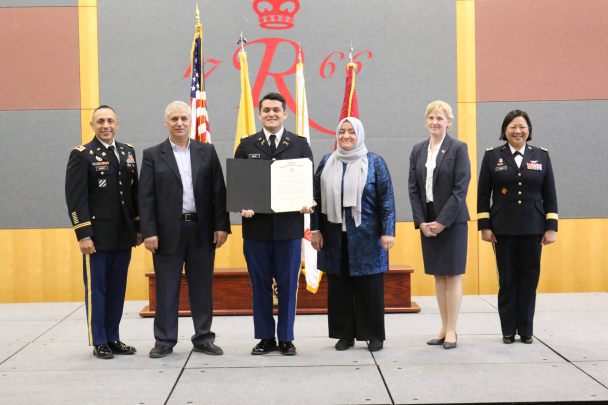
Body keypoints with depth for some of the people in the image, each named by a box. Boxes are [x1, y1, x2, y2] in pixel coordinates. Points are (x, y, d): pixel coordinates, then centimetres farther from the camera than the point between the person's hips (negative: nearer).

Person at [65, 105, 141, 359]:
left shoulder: (128, 152, 13)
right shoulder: (82, 155, -4)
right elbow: (75, 198, -9)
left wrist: (138, 227, 12)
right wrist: (83, 234, -15)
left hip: (124, 236, 5)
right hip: (97, 237, -5)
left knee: (118, 290, 11)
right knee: (96, 289, 4)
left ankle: (113, 338, 22)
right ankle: (99, 342, 14)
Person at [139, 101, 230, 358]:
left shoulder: (207, 152, 8)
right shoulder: (153, 155, 4)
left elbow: (219, 191, 5)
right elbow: (146, 197, 0)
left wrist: (222, 226, -3)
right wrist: (149, 232, -8)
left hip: (202, 231, 1)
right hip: (168, 232, -1)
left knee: (202, 288, 8)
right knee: (166, 290, 5)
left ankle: (203, 338, 20)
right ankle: (164, 341, 17)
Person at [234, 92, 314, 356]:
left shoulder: (300, 144, 7)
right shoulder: (246, 145, 9)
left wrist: (308, 203, -13)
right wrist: (242, 205, -12)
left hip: (289, 226, -1)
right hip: (256, 226, 1)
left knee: (288, 285, 5)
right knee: (260, 285, 7)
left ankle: (286, 339, 16)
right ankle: (265, 338, 18)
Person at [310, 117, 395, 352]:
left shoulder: (375, 163, 1)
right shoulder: (326, 163, 9)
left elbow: (387, 199, -2)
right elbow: (317, 198, 10)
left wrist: (387, 232, -8)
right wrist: (315, 229, 4)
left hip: (367, 236, -2)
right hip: (335, 236, 3)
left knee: (369, 287, 2)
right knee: (338, 287, 6)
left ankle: (374, 335, 14)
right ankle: (345, 334, 17)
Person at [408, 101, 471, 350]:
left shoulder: (458, 149, -4)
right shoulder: (418, 151, 9)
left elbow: (461, 188, -11)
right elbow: (413, 189, 7)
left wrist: (442, 221, -15)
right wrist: (421, 221, -4)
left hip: (452, 221, -5)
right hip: (427, 222, 5)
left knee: (452, 275, 0)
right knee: (438, 275, 9)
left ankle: (451, 330, 6)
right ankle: (444, 328, 17)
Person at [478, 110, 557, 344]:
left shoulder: (541, 156, 7)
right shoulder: (492, 156, 4)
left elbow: (550, 195, 5)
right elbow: (483, 194, 2)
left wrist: (551, 227, -1)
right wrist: (484, 226, -4)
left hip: (533, 228, 1)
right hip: (503, 229, -1)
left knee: (529, 279, 5)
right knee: (507, 279, 4)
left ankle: (526, 330, 15)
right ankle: (508, 330, 13)